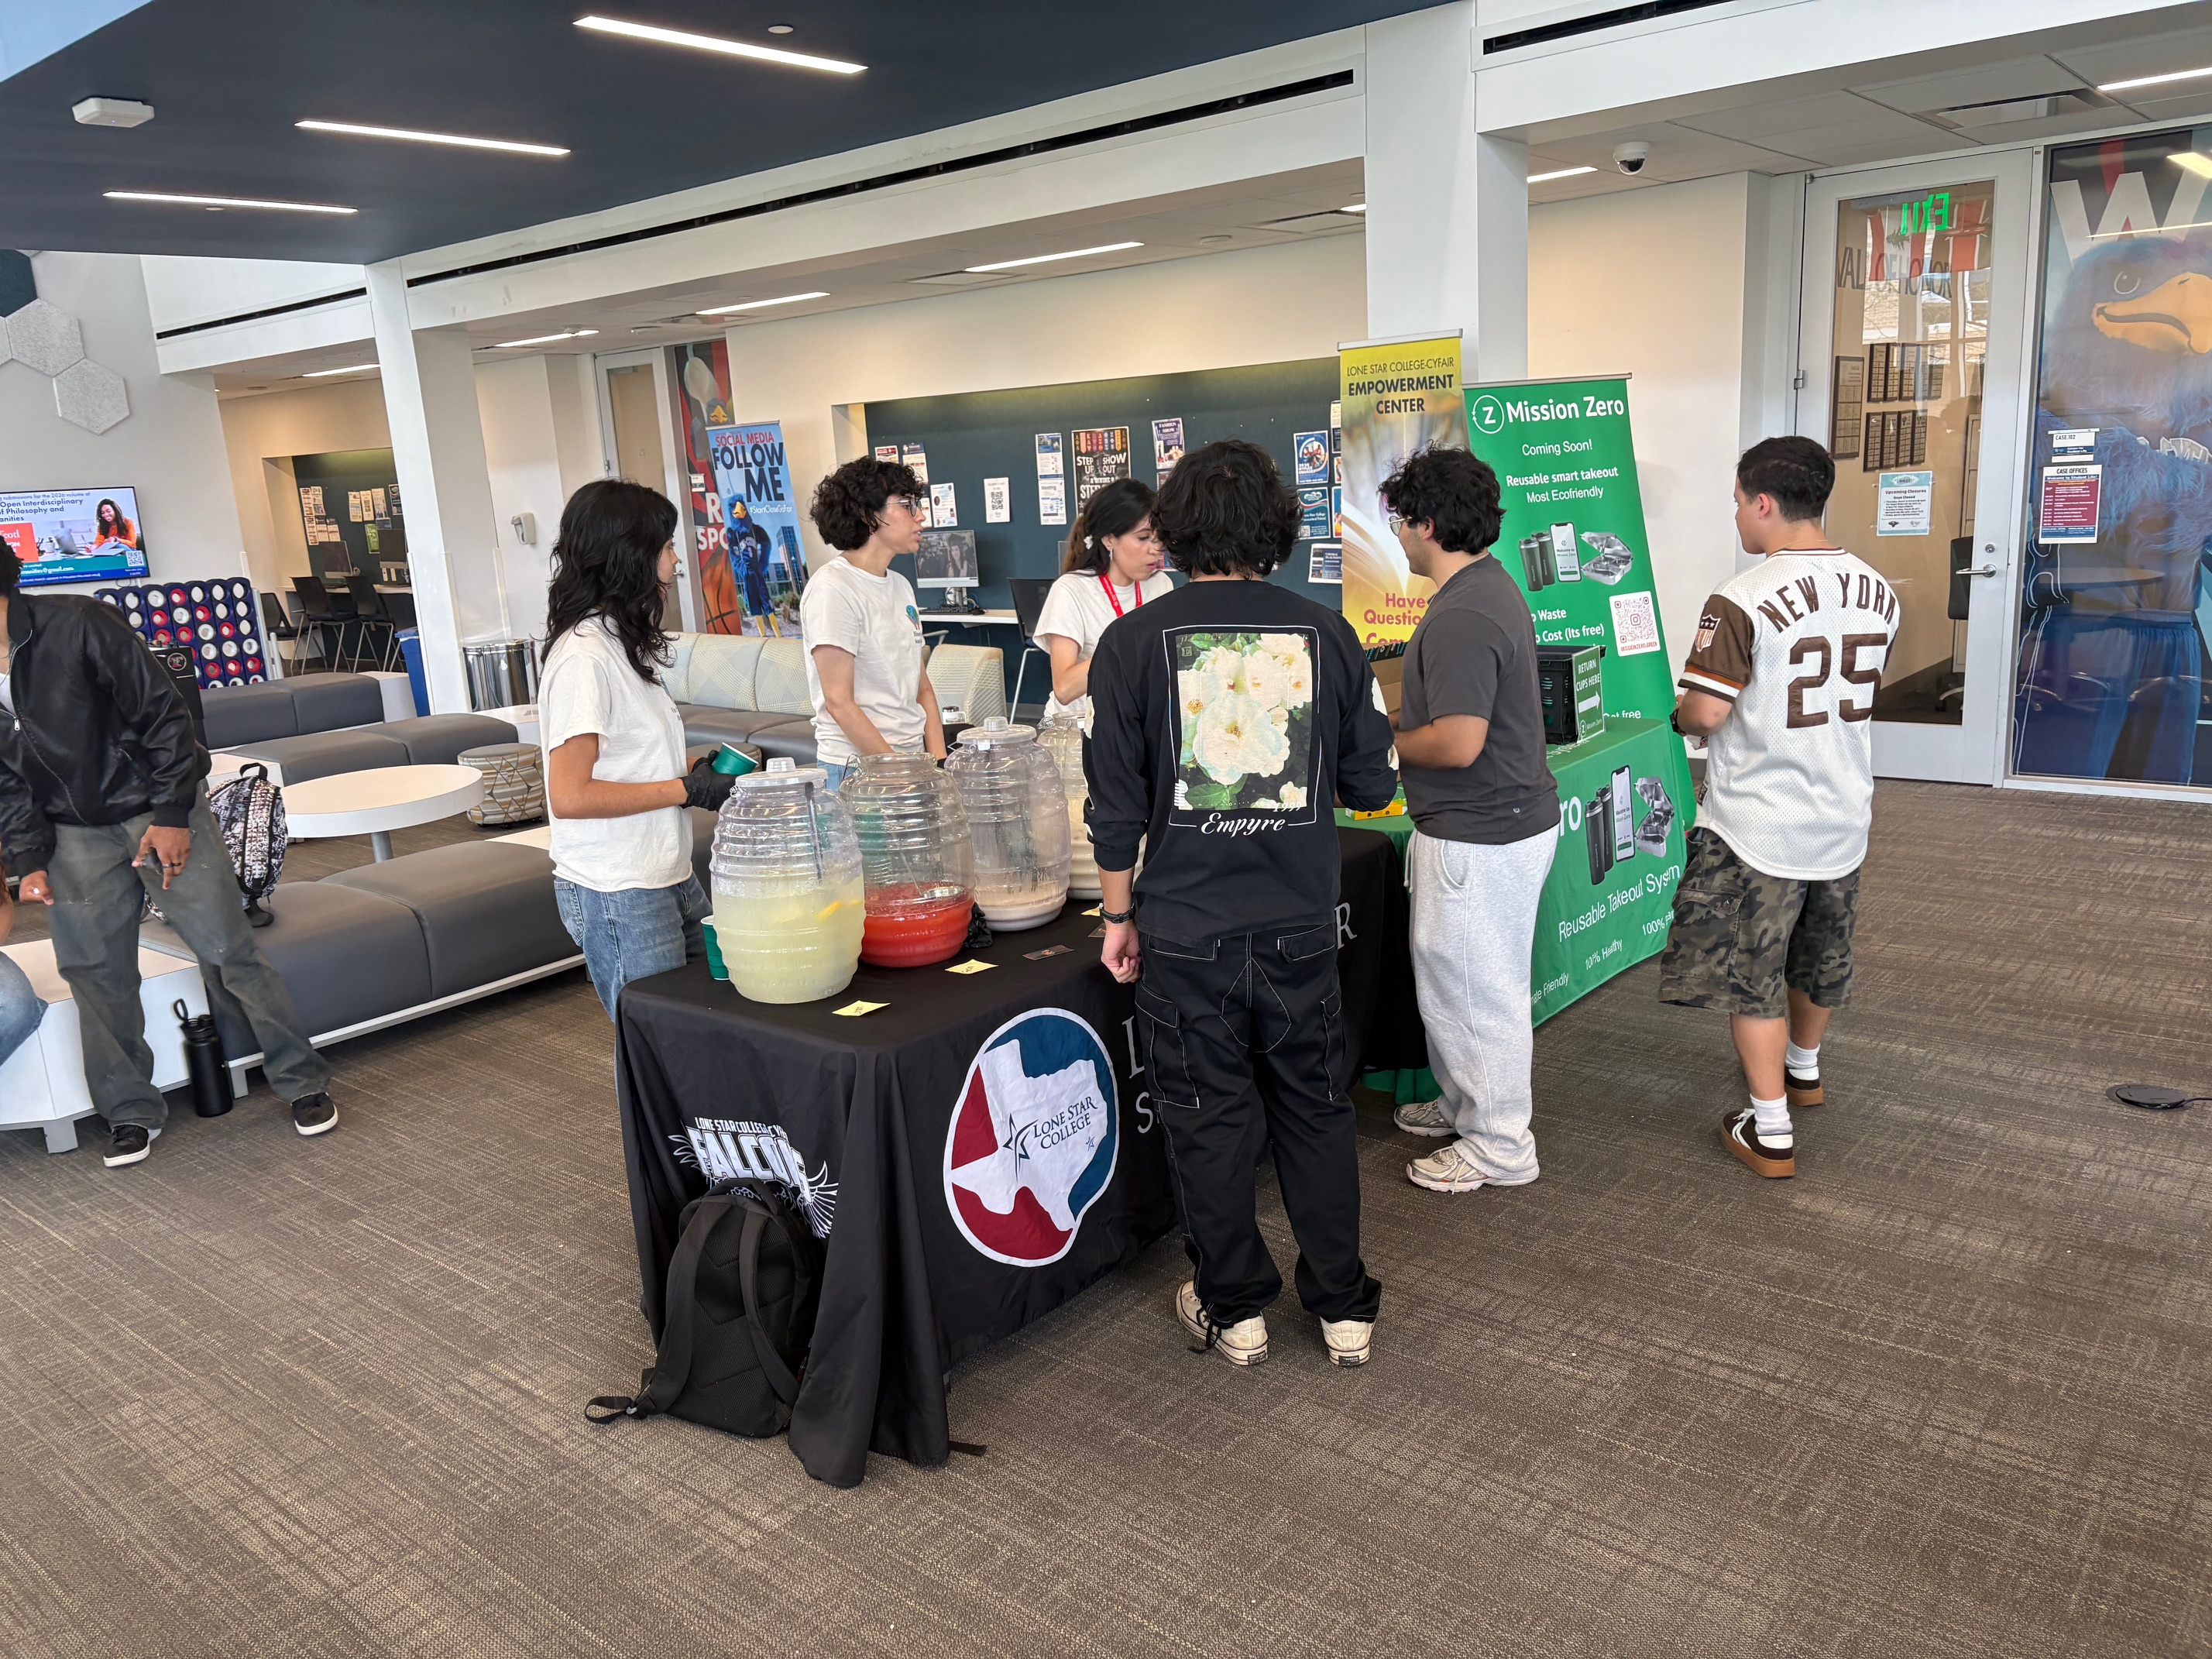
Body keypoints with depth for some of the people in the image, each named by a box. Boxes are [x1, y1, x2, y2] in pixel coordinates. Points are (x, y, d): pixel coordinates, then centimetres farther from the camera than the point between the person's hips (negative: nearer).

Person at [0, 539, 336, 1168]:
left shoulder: (77, 626, -18)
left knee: (228, 950, -3)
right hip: (75, 836, 5)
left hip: (161, 814, -5)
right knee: (93, 973, 5)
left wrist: (171, 815, -15)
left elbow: (162, 713, -14)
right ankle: (131, 1114, 21)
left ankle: (303, 1081, 10)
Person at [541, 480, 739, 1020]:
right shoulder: (584, 657, -18)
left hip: (668, 878, 9)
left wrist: (698, 774, 3)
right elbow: (569, 795, -23)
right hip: (618, 896, -9)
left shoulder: (621, 643, 12)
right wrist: (685, 789, -16)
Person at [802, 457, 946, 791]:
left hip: (913, 759, 7)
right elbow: (839, 702, -16)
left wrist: (938, 764, 0)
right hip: (856, 768, -7)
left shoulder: (900, 585, 11)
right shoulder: (832, 588, -12)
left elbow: (922, 690, 12)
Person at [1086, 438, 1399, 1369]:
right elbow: (1373, 783, 3)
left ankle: (1235, 1309, 27)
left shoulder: (1134, 641, -8)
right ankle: (1345, 1308, 28)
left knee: (1209, 1120, 12)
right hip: (1301, 927, 2)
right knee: (1317, 1113, 17)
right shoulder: (1326, 634, -3)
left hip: (1186, 933, -2)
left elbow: (1116, 803, -6)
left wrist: (1117, 916, 5)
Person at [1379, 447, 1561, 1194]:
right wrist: (1403, 717, 13)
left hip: (1479, 838, -11)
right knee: (1453, 977, 23)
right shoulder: (1492, 585, 10)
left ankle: (1499, 1147, 19)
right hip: (1509, 818, 11)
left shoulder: (1462, 617, -25)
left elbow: (1457, 743, -30)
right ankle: (1466, 1104, 40)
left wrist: (1384, 740, -13)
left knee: (1478, 990, 4)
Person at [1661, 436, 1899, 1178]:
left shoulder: (1742, 600, -21)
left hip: (1757, 825, -7)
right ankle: (1804, 1067, 48)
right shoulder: (1875, 590, 2)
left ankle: (1771, 1131, 8)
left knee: (1749, 974, 5)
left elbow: (1706, 712, -22)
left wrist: (1682, 713, 1)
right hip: (1843, 815, 7)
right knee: (1820, 956, 25)